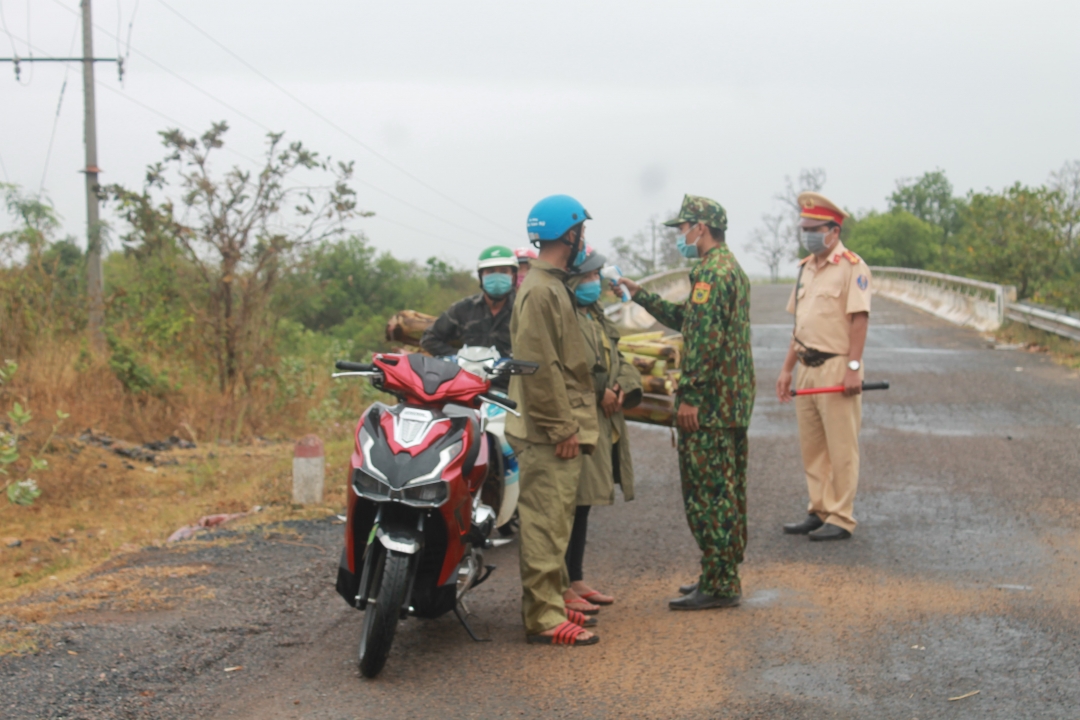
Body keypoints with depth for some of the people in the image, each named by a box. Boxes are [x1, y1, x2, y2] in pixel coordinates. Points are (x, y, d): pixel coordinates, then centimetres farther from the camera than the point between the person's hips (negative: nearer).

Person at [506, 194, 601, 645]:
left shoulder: (552, 286, 17)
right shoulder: (541, 291, -16)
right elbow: (539, 368, -21)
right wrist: (562, 427, -19)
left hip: (557, 431, 11)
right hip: (547, 435, -11)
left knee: (553, 523, 16)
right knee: (546, 524, -8)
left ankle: (547, 605, 24)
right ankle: (543, 617, -5)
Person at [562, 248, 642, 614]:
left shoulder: (596, 315, 20)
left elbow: (616, 359, 19)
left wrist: (621, 387, -1)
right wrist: (601, 391, -18)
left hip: (603, 423, 10)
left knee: (582, 503, 15)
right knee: (571, 502, -7)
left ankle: (576, 580, 23)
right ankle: (561, 587, -2)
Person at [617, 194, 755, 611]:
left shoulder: (712, 272, -16)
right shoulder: (730, 268, 18)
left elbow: (707, 340, -23)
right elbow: (685, 319, 24)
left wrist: (691, 397, -21)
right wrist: (640, 295, 24)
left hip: (710, 404, -11)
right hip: (734, 400, 11)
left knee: (707, 491, -7)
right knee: (726, 490, 15)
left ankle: (718, 585, -5)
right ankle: (725, 575, 22)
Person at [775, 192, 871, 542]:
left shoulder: (851, 266, -8)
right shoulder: (806, 267, 16)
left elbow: (859, 318, -14)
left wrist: (853, 368, -20)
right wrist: (787, 369, 17)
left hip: (836, 368, -8)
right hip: (808, 368, 8)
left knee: (841, 448, -4)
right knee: (812, 447, 11)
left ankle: (841, 519, 0)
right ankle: (819, 512, 19)